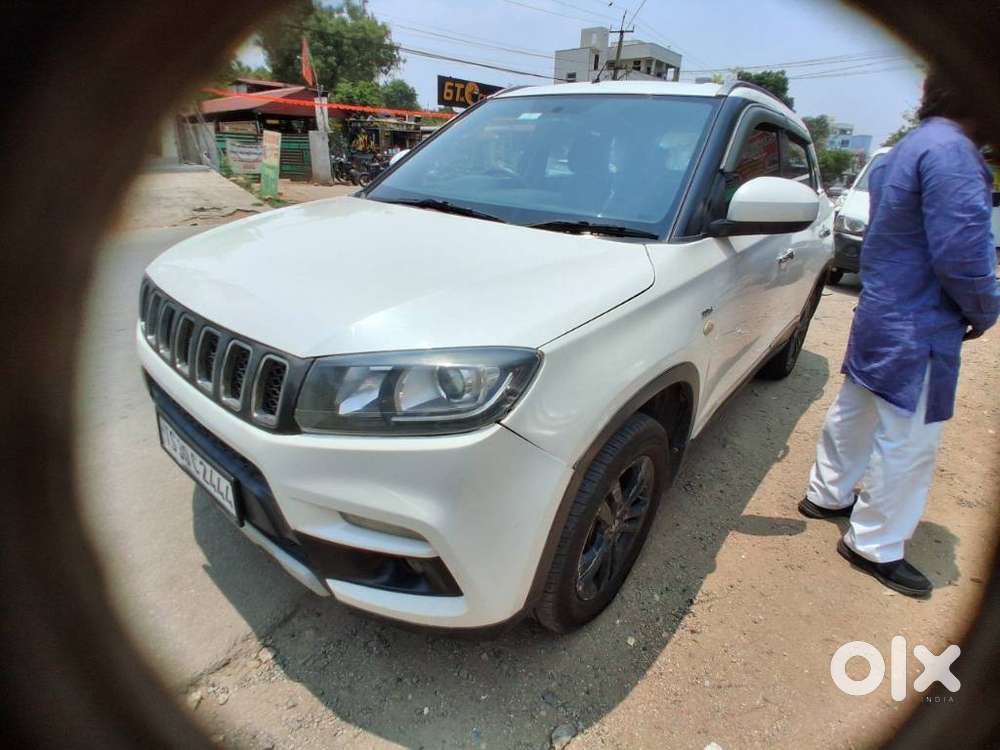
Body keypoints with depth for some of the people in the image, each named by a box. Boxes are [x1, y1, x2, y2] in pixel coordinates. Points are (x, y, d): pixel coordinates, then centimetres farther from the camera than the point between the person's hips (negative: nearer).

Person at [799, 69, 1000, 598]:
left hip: (881, 313, 10)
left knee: (854, 411, 21)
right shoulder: (951, 150, -19)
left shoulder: (907, 149, 13)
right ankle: (875, 546, 16)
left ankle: (827, 495, 40)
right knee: (909, 442, 1)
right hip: (918, 330, -10)